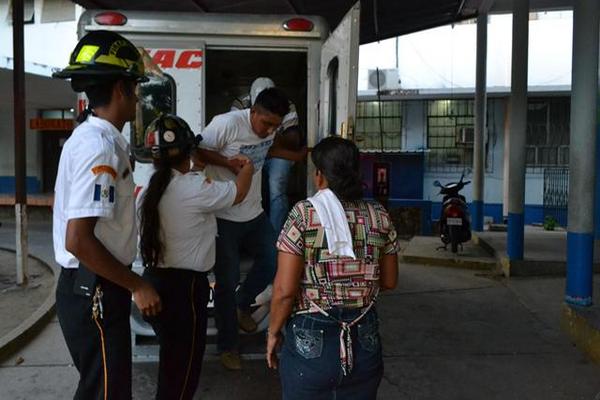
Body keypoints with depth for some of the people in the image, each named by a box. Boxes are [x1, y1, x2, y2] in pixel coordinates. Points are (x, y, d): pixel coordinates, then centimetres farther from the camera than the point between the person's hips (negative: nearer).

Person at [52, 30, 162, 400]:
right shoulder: (101, 147, -22)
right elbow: (78, 240, -27)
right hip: (95, 292, -10)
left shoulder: (93, 136, 10)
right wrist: (137, 286, -18)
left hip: (92, 287, 10)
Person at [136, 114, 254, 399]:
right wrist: (247, 169, 16)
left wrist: (194, 172, 28)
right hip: (183, 286, -8)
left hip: (155, 281, 8)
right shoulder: (194, 188, -17)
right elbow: (238, 193, -3)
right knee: (183, 367, 7)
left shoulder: (149, 190, 6)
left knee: (171, 362, 23)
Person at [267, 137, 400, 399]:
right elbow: (389, 282, 8)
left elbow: (284, 290, -15)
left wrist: (273, 332, 0)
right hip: (364, 342, 3)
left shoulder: (303, 214, -13)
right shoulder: (379, 216, -2)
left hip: (310, 342, -3)